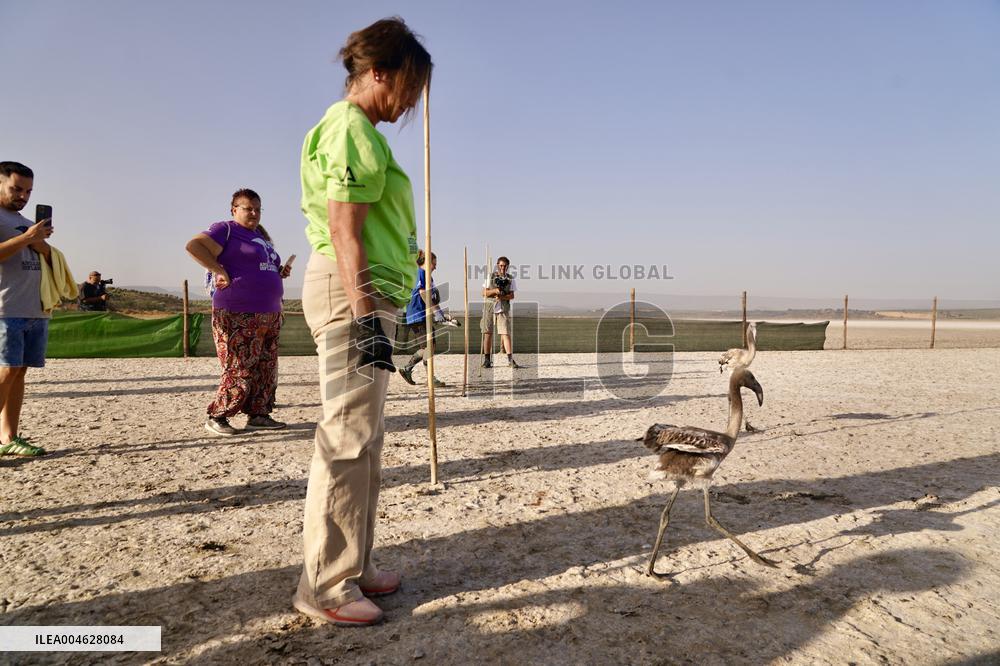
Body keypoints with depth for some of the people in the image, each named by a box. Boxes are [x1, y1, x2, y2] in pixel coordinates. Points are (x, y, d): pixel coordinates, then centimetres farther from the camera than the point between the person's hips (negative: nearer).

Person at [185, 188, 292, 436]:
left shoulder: (261, 236, 22)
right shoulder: (226, 229, -3)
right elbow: (194, 245, -16)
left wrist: (279, 272, 13)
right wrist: (220, 271, -19)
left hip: (270, 315, 8)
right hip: (238, 316, -8)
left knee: (266, 370, 8)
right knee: (239, 371, -7)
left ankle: (258, 415, 17)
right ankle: (216, 418, 6)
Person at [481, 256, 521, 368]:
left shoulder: (511, 279, 6)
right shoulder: (490, 276, 6)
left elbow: (512, 295, 1)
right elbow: (484, 293, 3)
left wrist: (502, 297, -17)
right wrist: (495, 291, -14)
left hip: (503, 309, -1)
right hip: (489, 308, 1)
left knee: (506, 333, -9)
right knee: (487, 333, 3)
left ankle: (510, 359, -9)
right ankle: (487, 360, 11)